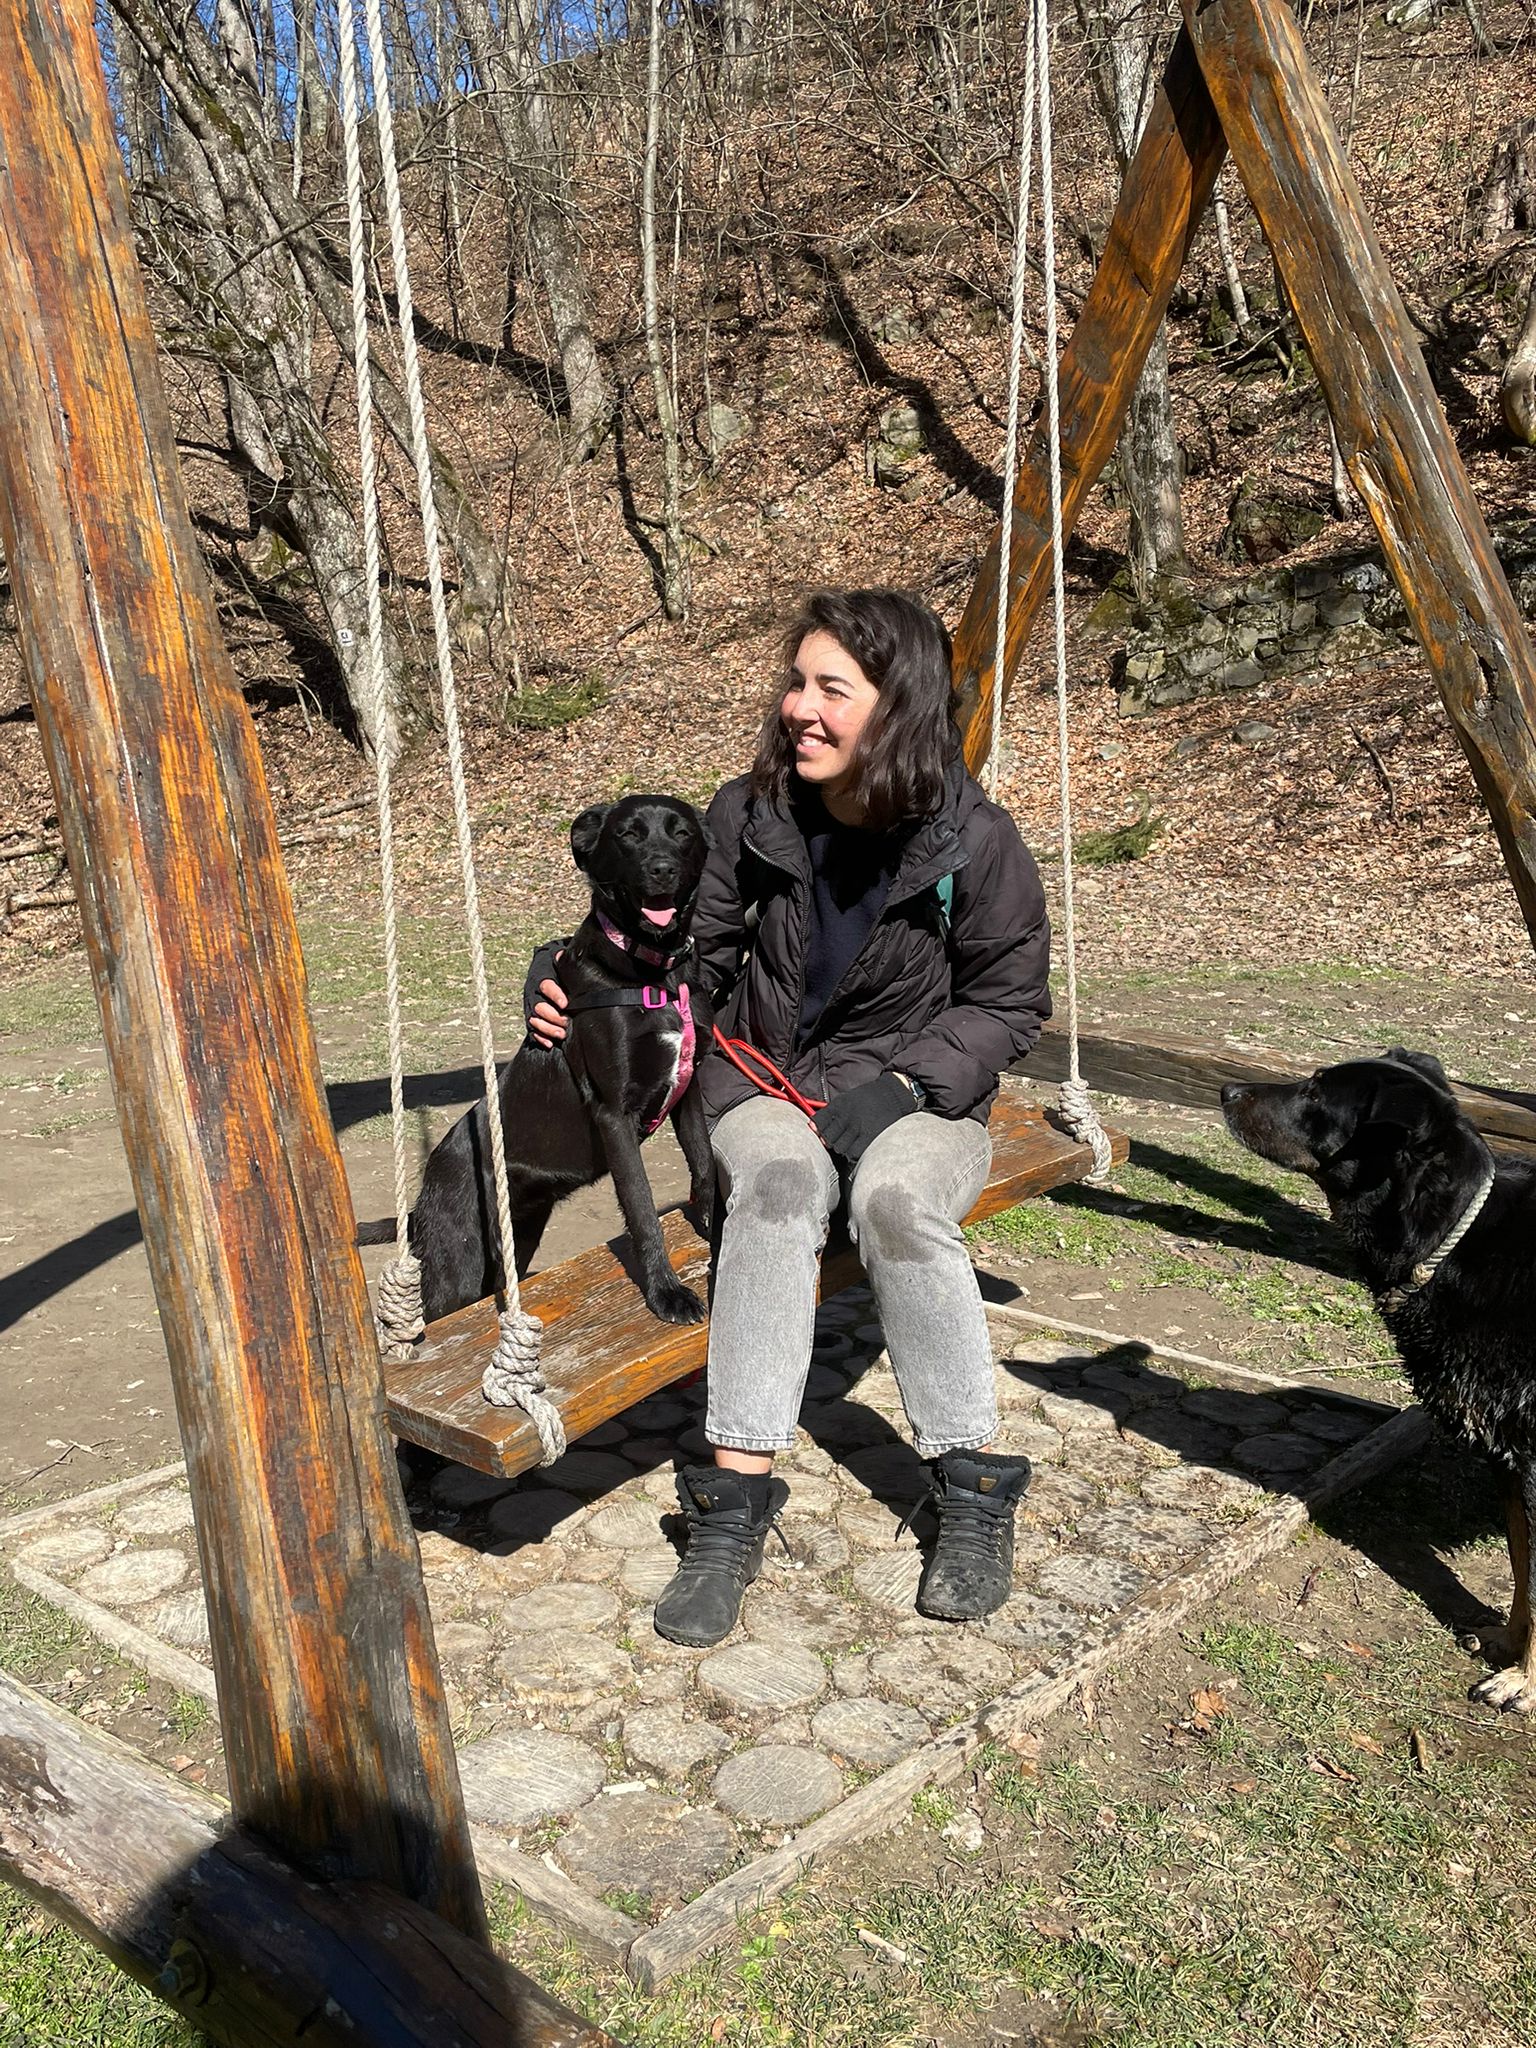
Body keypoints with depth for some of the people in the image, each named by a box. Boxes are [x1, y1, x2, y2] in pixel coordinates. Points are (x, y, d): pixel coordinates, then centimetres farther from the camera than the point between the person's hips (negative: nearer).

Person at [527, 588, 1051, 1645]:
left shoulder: (975, 841, -11)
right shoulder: (751, 815, -4)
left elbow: (1008, 1001, -3)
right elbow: (698, 951, 5)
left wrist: (901, 1084, -18)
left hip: (917, 1094, -1)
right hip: (768, 1085, 2)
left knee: (898, 1198, -35)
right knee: (780, 1181, -34)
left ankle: (975, 1487, -18)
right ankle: (737, 1495, -31)